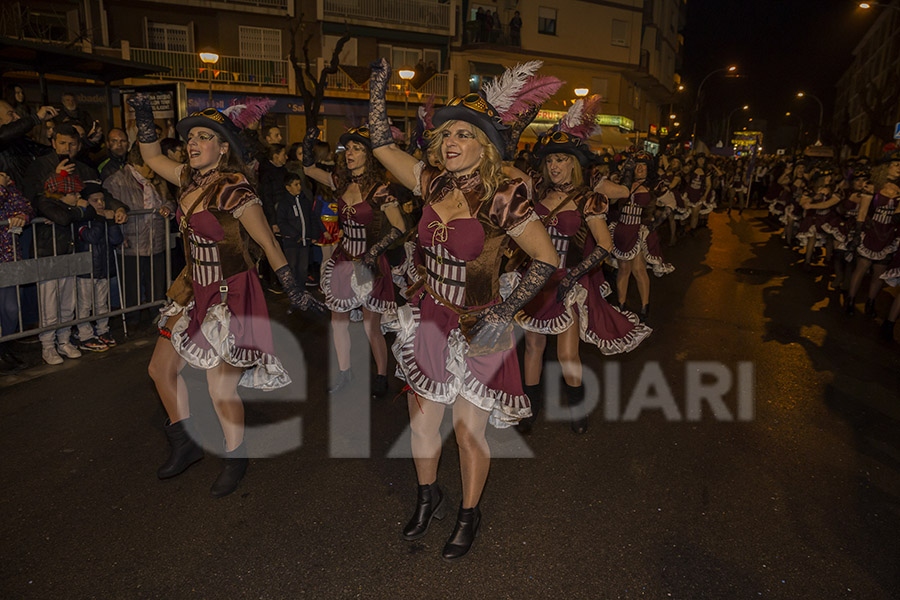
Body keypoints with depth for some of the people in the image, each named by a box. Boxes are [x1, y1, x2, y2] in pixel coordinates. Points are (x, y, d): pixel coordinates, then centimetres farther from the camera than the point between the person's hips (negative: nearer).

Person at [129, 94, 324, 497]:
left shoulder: (234, 191, -18)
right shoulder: (190, 179, 5)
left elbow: (269, 245, -14)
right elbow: (151, 157, 22)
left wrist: (295, 291, -10)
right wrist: (143, 114, 10)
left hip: (231, 297, -8)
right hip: (198, 294, 8)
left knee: (221, 390, -1)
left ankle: (236, 456, 25)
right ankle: (185, 443, 33)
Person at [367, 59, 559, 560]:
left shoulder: (504, 199, -17)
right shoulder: (434, 185, -1)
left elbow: (547, 259, -14)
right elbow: (383, 146, 8)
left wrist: (505, 312, -20)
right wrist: (379, 87, 5)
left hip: (476, 331, -5)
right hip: (428, 322, 5)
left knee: (470, 432, 9)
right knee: (422, 421, 18)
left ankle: (470, 515, 35)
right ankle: (428, 497, 45)